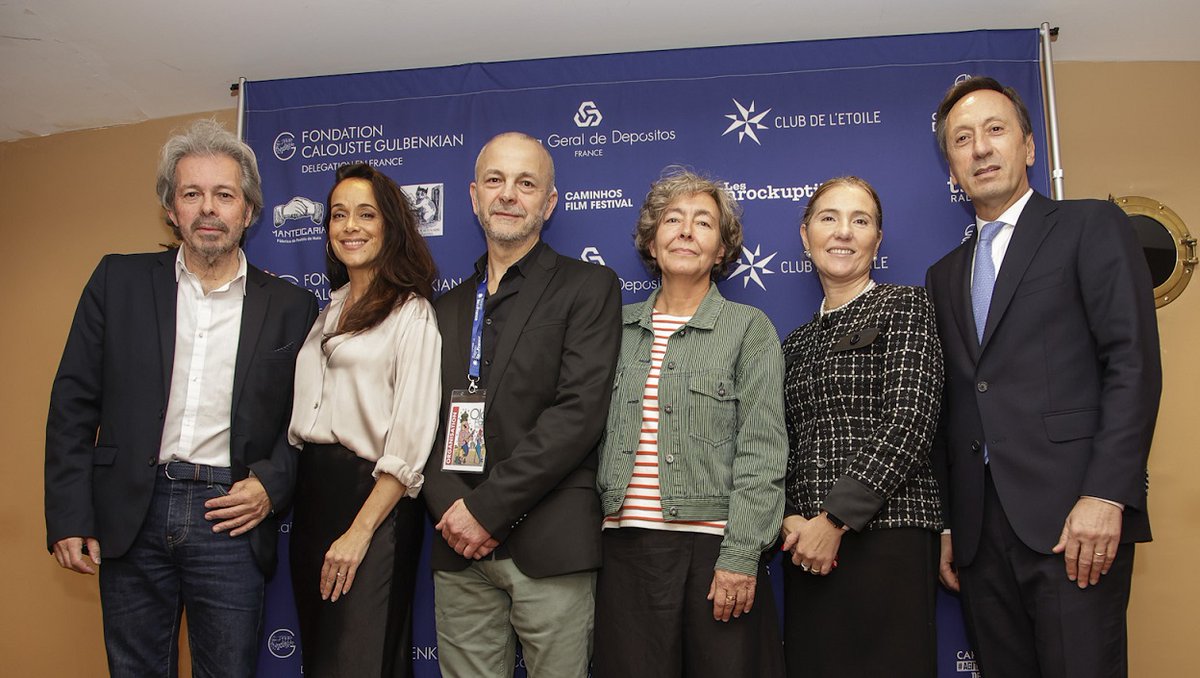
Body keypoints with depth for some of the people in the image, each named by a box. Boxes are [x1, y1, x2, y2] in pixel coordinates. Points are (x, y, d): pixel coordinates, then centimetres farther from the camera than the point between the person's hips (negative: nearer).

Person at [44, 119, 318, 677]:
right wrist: (69, 517, -1)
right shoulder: (118, 281, 5)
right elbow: (74, 404, 4)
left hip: (231, 518, -1)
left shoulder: (290, 306, 3)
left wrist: (271, 486, -8)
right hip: (131, 514, 1)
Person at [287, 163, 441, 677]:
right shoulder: (328, 311, 14)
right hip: (312, 491, 7)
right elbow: (305, 416, 17)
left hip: (373, 498, -7)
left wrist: (360, 531, -18)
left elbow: (411, 437, -15)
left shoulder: (412, 312, -8)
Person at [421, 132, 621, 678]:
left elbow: (580, 412, -12)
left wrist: (487, 508, -14)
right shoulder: (447, 308, 16)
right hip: (459, 550, 5)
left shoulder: (588, 288, -1)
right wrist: (449, 510, -6)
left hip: (550, 548, -4)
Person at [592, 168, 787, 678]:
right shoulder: (619, 326, 11)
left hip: (715, 548, -3)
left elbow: (762, 452, -6)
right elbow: (596, 433, 13)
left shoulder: (749, 328, 1)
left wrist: (740, 556, -13)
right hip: (626, 545, 3)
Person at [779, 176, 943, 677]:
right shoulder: (796, 342, 17)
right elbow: (783, 446, 14)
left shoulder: (905, 306, 1)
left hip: (885, 536, -5)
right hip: (806, 549, 5)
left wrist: (836, 520, -13)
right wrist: (788, 519, -5)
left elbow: (909, 422, -10)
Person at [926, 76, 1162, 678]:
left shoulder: (1091, 227, 5)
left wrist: (1106, 495, -15)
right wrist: (943, 525, 9)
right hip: (979, 530, 5)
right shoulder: (944, 276, 20)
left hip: (1073, 518, -4)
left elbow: (1134, 363, -5)